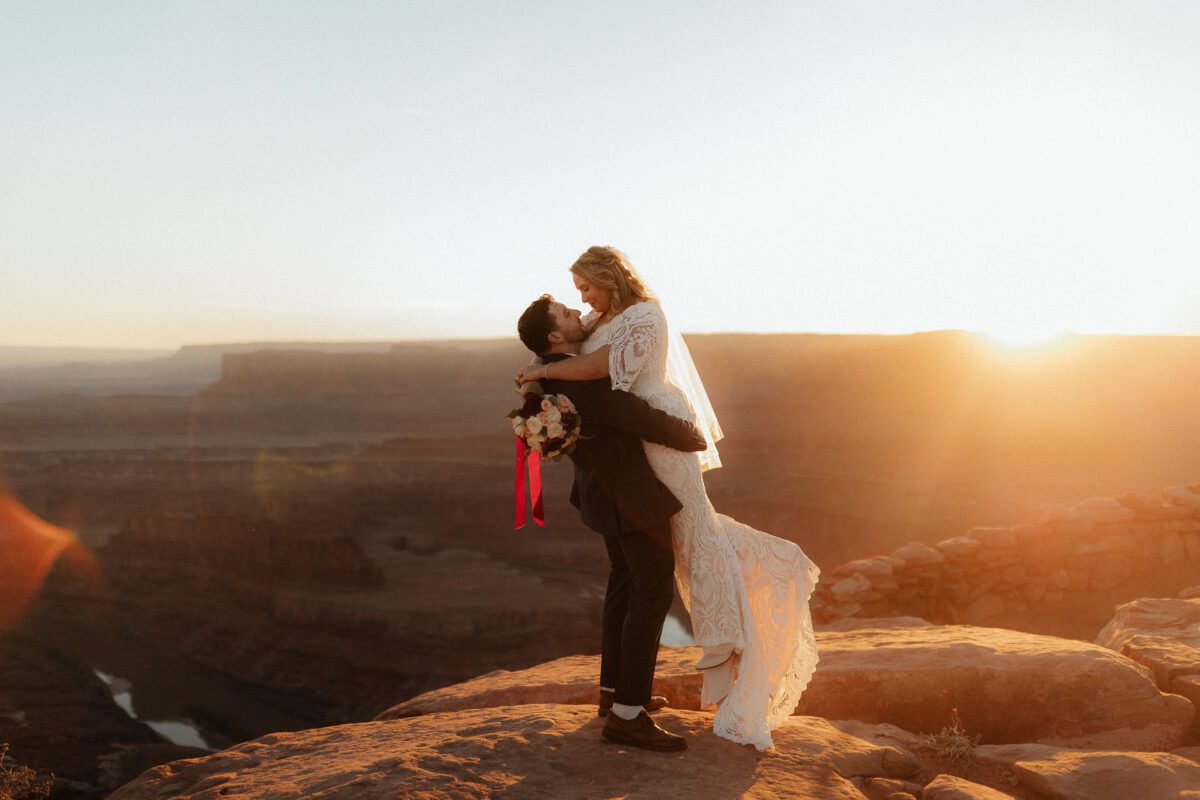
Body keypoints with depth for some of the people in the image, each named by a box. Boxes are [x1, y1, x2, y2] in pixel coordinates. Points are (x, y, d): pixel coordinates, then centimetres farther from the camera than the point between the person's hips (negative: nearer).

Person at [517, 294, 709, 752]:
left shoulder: (553, 372, 1)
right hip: (633, 495, -10)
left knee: (625, 585, 19)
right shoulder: (584, 385, -31)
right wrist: (695, 438, -10)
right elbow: (650, 423, -27)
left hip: (606, 488, 10)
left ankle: (614, 689, 28)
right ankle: (627, 714, -4)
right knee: (653, 595, -6)